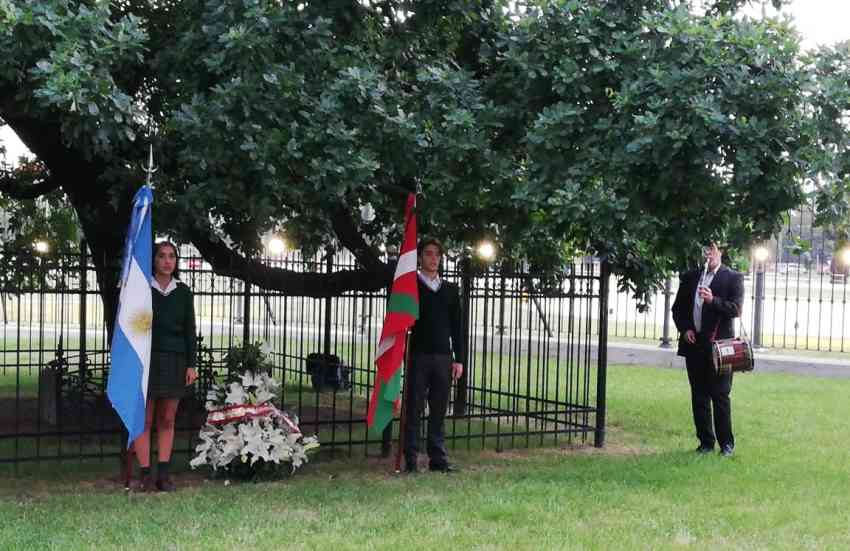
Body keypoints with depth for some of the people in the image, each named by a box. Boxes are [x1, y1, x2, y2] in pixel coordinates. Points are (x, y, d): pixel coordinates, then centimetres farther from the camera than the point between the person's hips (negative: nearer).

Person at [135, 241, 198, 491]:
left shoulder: (183, 292, 10)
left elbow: (189, 329, 10)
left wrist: (191, 364, 5)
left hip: (174, 360, 3)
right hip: (146, 358, -2)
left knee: (167, 420, 5)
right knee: (145, 419, -3)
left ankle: (163, 474, 9)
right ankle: (146, 475, 0)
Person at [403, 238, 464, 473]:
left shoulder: (450, 290, 14)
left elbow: (456, 327, 13)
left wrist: (458, 358, 6)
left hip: (443, 357, 3)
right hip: (419, 356, -3)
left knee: (439, 411, 6)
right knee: (414, 410, -1)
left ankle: (438, 458, 10)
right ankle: (411, 460, 3)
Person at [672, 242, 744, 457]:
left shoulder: (733, 278, 2)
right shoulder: (690, 277, 14)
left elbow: (735, 309, -8)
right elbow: (678, 308, 17)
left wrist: (713, 300, -22)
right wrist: (685, 329, 1)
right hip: (694, 343, 4)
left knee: (720, 395, -3)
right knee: (699, 396, 6)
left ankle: (726, 442, 6)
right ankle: (706, 441, 13)